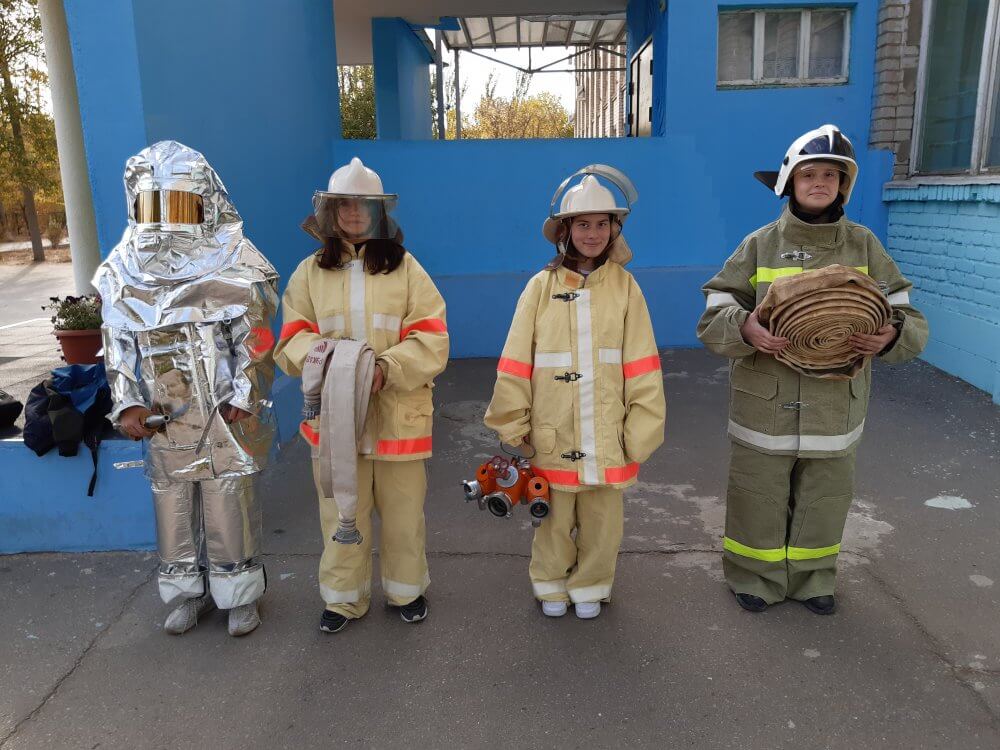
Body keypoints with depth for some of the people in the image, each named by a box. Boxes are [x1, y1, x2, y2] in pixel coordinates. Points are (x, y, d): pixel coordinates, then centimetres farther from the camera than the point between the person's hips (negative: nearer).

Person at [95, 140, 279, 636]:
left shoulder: (236, 265, -6)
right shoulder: (122, 271, 6)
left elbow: (254, 340, -8)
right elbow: (119, 344, 7)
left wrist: (244, 400, -16)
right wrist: (127, 404, -4)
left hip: (225, 413, -4)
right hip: (161, 417, 4)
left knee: (230, 503, 4)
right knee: (172, 503, 14)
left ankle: (240, 594, 22)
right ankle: (186, 591, 32)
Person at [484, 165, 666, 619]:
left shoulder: (624, 286, -3)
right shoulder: (541, 286, -5)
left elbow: (641, 366, -2)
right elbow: (515, 365, -3)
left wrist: (641, 429, -4)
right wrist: (512, 428, -2)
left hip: (606, 436, 1)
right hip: (553, 435, -1)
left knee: (602, 519, 15)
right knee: (555, 518, 14)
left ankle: (591, 585, 38)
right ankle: (551, 584, 38)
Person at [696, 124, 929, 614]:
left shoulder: (863, 245, 2)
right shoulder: (759, 245, -3)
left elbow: (910, 321, 2)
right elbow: (711, 321, -6)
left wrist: (892, 336, -22)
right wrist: (744, 327, -28)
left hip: (835, 407, 2)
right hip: (765, 405, -2)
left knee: (824, 503, 16)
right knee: (759, 500, 10)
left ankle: (812, 578, 38)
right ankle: (753, 576, 32)